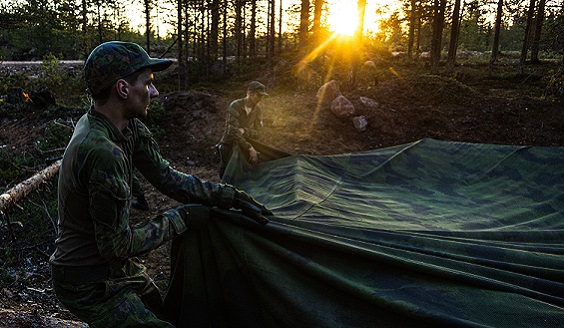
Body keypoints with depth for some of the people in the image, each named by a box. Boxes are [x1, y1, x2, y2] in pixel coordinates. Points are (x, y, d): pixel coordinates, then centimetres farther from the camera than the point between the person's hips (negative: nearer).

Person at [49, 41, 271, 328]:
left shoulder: (130, 128, -5)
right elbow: (116, 245, -27)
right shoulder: (103, 153, -33)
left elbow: (168, 178, 2)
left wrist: (234, 197, 0)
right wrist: (181, 218, -15)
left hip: (111, 265, 9)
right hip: (88, 285, -9)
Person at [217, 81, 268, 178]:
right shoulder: (235, 106, -22)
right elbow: (234, 131, -29)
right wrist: (250, 149, -33)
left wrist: (244, 131, -27)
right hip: (229, 145, -4)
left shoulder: (258, 109, -4)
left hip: (244, 146, 4)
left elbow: (257, 133, -6)